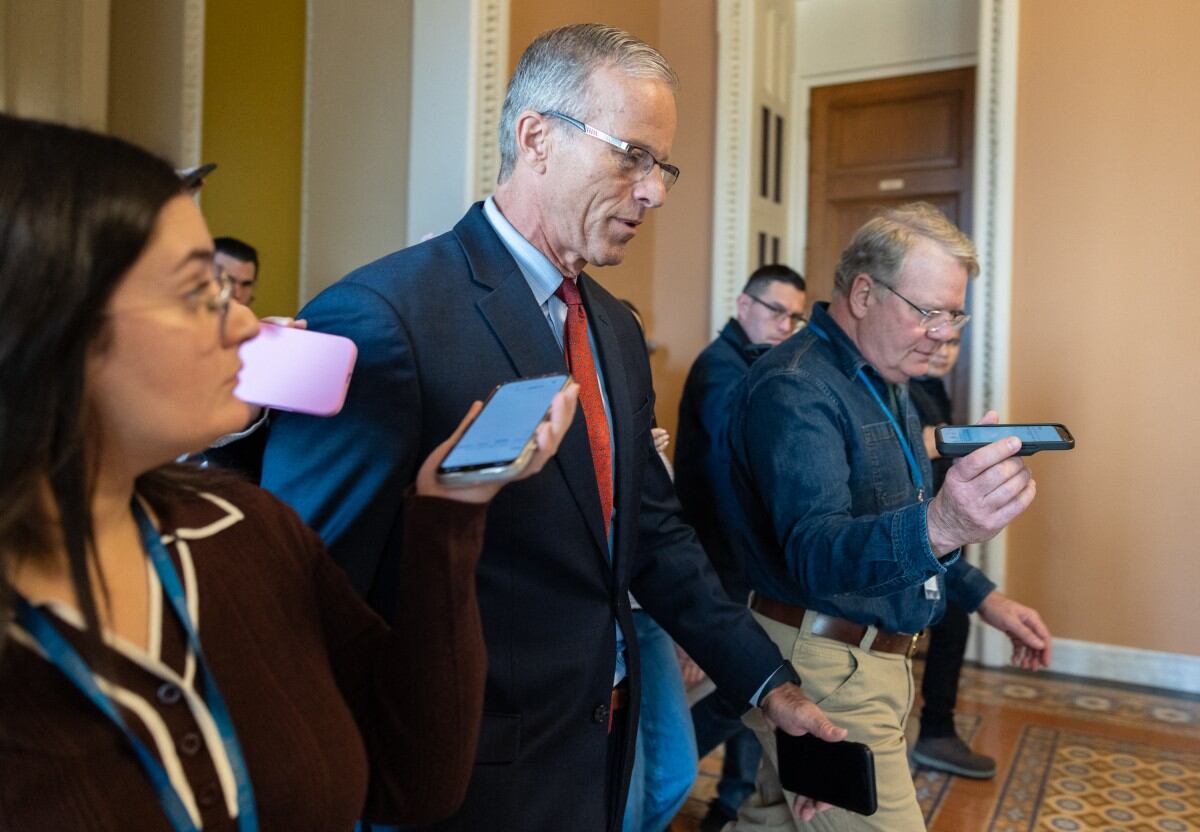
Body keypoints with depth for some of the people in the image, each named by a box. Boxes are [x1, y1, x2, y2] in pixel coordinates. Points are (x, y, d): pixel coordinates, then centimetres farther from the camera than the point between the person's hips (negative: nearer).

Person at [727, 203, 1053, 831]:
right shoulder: (794, 387, -21)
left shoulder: (885, 384, 11)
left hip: (873, 660, 9)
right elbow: (814, 552, -35)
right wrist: (937, 527, -52)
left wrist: (984, 598, 16)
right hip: (825, 668, -9)